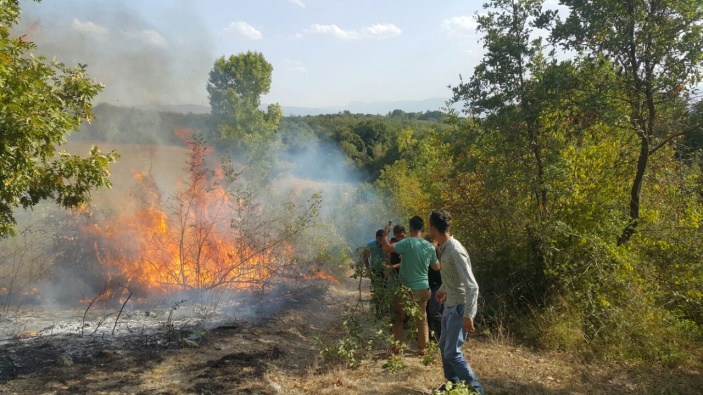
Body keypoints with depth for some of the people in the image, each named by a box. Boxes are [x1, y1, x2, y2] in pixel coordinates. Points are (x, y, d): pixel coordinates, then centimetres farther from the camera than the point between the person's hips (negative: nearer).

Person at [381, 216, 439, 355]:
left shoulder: (407, 243, -17)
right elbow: (437, 267, 12)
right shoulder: (430, 247, 0)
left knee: (398, 318, 13)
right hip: (423, 289, 4)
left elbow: (386, 248, -23)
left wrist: (385, 232, -8)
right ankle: (422, 348, 19)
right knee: (422, 319, 16)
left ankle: (396, 346, 11)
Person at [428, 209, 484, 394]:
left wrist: (468, 315, -29)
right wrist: (442, 289, 35)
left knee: (452, 352, -7)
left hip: (460, 307, -9)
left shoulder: (455, 251, -25)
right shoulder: (444, 248, 3)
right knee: (444, 345, 19)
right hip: (449, 305, 9)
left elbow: (472, 286, -28)